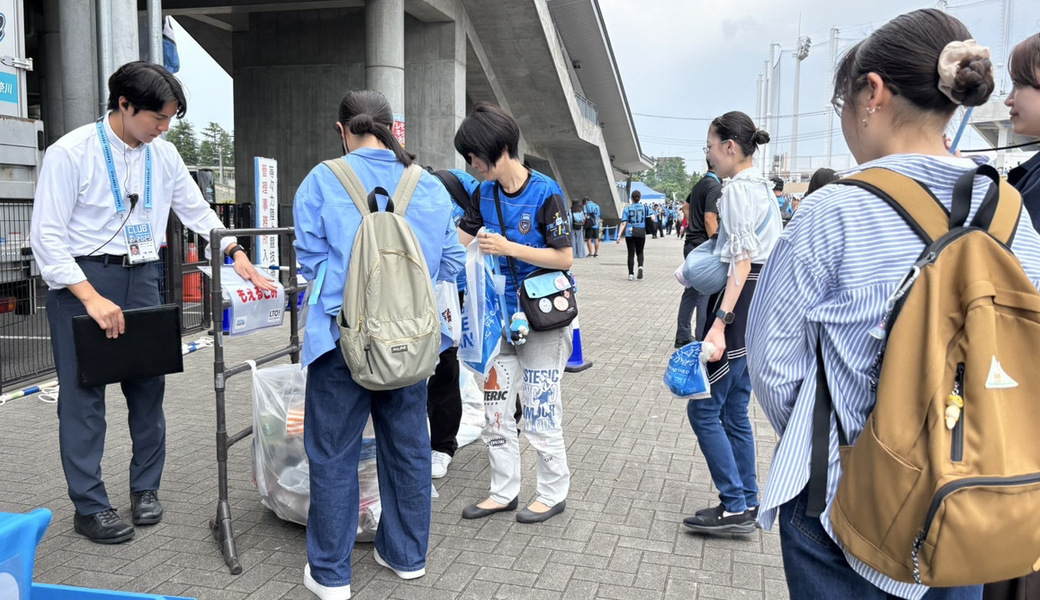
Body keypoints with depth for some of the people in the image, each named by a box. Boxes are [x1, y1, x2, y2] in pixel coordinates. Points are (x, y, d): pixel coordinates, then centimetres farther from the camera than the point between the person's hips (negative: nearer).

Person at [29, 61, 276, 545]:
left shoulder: (163, 155, 6)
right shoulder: (71, 153, -10)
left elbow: (197, 211, 14)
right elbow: (46, 236, -11)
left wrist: (238, 255, 0)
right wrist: (92, 298, -20)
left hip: (141, 278, 5)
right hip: (80, 279, -5)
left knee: (148, 388, 9)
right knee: (83, 394, 1)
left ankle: (146, 488, 26)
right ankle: (88, 506, 14)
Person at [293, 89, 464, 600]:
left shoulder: (323, 181, -5)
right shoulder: (429, 187, 4)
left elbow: (311, 258, -2)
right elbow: (450, 262, 7)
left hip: (343, 334, -3)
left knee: (334, 454, 8)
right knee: (408, 446, 16)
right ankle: (407, 555, 31)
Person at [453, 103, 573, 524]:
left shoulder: (545, 193, -15)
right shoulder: (485, 194, 4)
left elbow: (565, 258, -15)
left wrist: (509, 248, -22)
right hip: (501, 317, 7)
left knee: (539, 412, 2)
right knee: (495, 410, 11)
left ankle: (553, 493, 22)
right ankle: (504, 492, 27)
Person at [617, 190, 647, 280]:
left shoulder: (627, 208, 0)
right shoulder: (644, 208, 2)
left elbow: (624, 223, -7)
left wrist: (619, 235, -8)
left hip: (630, 234, -1)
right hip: (641, 233, 1)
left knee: (631, 253, 5)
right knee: (639, 252, 16)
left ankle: (631, 274, 5)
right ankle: (640, 266, -11)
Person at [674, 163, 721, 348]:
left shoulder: (700, 183, 13)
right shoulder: (715, 186, -15)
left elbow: (686, 207, 29)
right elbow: (710, 219, -23)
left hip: (691, 244, 10)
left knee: (691, 292, 15)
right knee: (706, 296, -6)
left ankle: (683, 337, 22)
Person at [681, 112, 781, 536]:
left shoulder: (738, 189, -12)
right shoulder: (762, 187, 18)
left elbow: (742, 262, -20)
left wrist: (719, 323, -26)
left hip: (741, 302, -10)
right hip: (762, 300, 10)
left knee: (703, 408, -3)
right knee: (734, 411, 14)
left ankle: (735, 507, 4)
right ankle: (746, 504, 22)